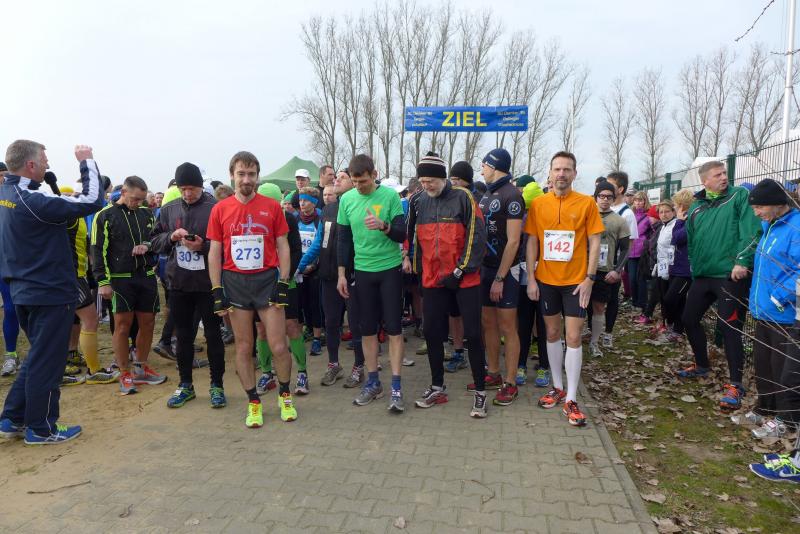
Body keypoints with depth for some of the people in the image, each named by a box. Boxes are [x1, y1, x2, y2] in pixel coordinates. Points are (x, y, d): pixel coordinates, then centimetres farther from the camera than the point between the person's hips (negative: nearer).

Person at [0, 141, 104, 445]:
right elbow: (91, 201, -22)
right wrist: (87, 162, -11)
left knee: (38, 355, 22)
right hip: (50, 293, -9)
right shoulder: (32, 200, -22)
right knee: (47, 361, 4)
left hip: (25, 290, 9)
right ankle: (40, 429, 18)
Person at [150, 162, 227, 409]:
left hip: (208, 283, -4)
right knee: (183, 336, 13)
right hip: (179, 284, 4)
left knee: (213, 335, 5)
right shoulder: (169, 210, 9)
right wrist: (171, 236, -8)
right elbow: (155, 242, 11)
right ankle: (185, 385, 27)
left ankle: (217, 385, 18)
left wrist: (203, 246, -21)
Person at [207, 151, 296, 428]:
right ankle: (253, 402, 23)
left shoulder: (272, 206, 0)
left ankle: (285, 395, 23)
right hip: (234, 283, 1)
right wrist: (217, 290, 0)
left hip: (268, 280, -1)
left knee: (279, 346, -1)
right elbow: (214, 253, 5)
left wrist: (283, 283, -5)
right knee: (243, 348, 8)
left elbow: (283, 247, 3)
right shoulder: (220, 209, 3)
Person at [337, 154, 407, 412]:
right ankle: (373, 382, 23)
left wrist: (383, 226, -28)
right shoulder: (346, 199, 2)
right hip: (363, 271, 3)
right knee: (367, 329, 9)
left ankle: (396, 387, 7)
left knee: (393, 328, -1)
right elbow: (343, 239, 8)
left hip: (390, 269, -3)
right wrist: (341, 274, 6)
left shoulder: (390, 195, -7)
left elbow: (402, 235, -8)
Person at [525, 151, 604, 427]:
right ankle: (558, 387, 28)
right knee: (552, 333, 13)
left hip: (575, 281, -2)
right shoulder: (538, 204, 2)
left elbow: (594, 242, -2)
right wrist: (531, 278, -2)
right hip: (545, 280, 2)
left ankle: (571, 399, 8)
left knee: (573, 337, -2)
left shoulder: (586, 203, -3)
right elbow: (532, 241, 3)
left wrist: (589, 278, -8)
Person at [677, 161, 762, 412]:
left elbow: (752, 231, -14)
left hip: (731, 275, -6)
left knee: (729, 327, -7)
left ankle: (735, 384, 5)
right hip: (702, 276, 6)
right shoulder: (696, 207, 12)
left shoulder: (740, 196, -3)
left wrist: (742, 261, -23)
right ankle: (702, 365, 37)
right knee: (689, 319, 15)